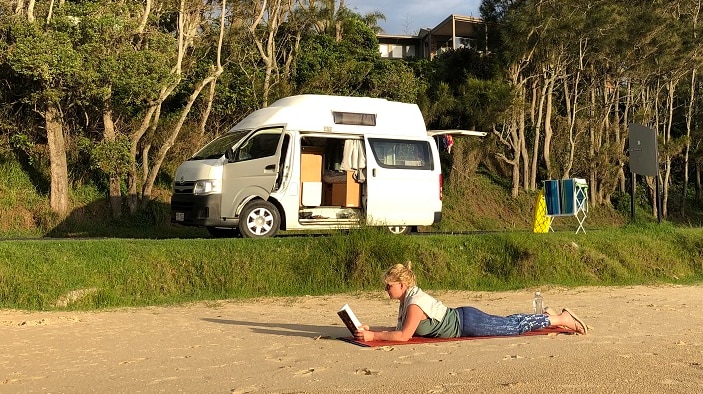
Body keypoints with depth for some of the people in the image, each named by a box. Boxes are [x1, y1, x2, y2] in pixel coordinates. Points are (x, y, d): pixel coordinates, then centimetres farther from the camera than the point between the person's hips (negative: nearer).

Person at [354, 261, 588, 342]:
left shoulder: (415, 304, -25)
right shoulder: (407, 300, 2)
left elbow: (404, 336, -29)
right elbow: (401, 330, 7)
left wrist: (372, 336, -28)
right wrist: (370, 331, -3)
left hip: (466, 323, -7)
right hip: (461, 319, 7)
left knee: (515, 327, 3)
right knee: (508, 323, 20)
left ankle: (562, 319, 13)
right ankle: (551, 316, 34)